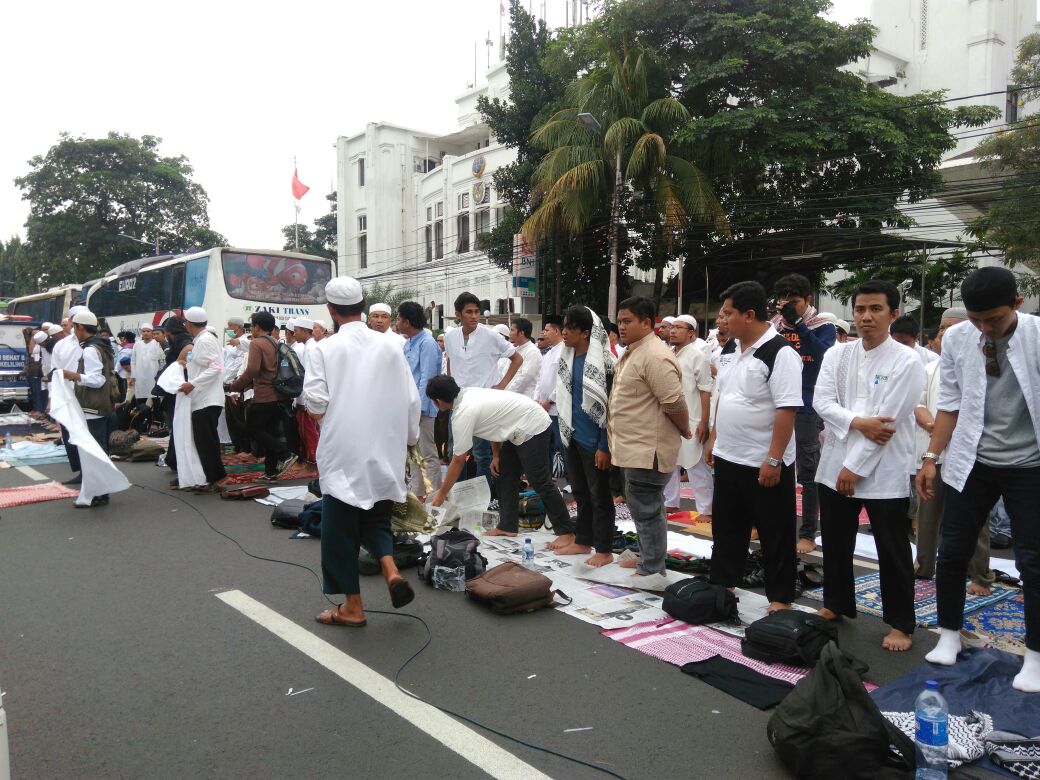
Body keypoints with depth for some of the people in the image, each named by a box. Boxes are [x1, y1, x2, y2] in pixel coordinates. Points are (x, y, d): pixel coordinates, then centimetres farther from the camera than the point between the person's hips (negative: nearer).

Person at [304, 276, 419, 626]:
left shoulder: (326, 349, -9)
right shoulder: (390, 346, 1)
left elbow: (315, 403, -13)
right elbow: (411, 400, 2)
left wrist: (324, 410, 9)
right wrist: (409, 437, 15)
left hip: (343, 454, -3)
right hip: (385, 452, 4)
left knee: (341, 526, 9)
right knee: (376, 519, 21)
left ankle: (352, 606, 16)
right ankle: (392, 571, -2)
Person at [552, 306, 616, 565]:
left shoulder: (601, 361, -16)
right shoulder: (568, 357, 7)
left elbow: (608, 406, -16)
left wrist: (604, 446, -16)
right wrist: (567, 432, 15)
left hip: (593, 439, -7)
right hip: (573, 436, 7)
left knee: (599, 495, 4)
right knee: (580, 492, 17)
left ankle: (604, 549, 15)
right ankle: (583, 541, 29)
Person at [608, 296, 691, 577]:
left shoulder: (654, 356, -19)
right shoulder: (633, 352, 14)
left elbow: (674, 402, -22)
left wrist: (684, 430, -7)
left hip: (647, 450, -10)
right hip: (635, 448, 10)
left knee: (646, 509, -1)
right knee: (643, 508, 20)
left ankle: (652, 571, 10)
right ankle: (646, 559, 33)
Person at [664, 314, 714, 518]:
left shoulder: (697, 356, -8)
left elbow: (705, 391, -11)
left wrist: (704, 422, -16)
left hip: (690, 421, -7)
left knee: (696, 466, -2)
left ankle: (705, 510, 5)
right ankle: (670, 503, 27)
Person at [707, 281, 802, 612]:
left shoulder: (780, 352, -18)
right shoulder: (730, 348, 7)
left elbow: (787, 409, -22)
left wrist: (773, 460, -23)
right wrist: (713, 439, 15)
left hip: (764, 464, -8)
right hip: (728, 458, 8)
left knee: (775, 535, 7)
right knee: (726, 528, 18)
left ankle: (780, 598, 20)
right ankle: (721, 585, 32)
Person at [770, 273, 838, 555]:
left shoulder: (823, 327, -2)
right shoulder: (774, 326, 7)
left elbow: (824, 354, -23)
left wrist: (797, 323, -25)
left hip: (807, 409, -4)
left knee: (808, 473, 3)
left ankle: (808, 533, 12)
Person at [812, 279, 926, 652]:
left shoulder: (907, 362, -9)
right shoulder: (837, 355, 6)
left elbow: (888, 418, -14)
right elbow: (822, 401, -3)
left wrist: (855, 466, -15)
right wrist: (858, 422, -20)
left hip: (884, 472, -4)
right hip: (836, 465, 5)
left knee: (892, 551, 6)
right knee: (835, 544, 16)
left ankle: (900, 623, 20)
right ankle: (836, 604, 33)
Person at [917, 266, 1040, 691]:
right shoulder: (956, 338, -4)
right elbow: (950, 404, 2)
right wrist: (931, 458, 1)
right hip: (972, 464, 2)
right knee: (952, 553, 7)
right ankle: (949, 635, 27)